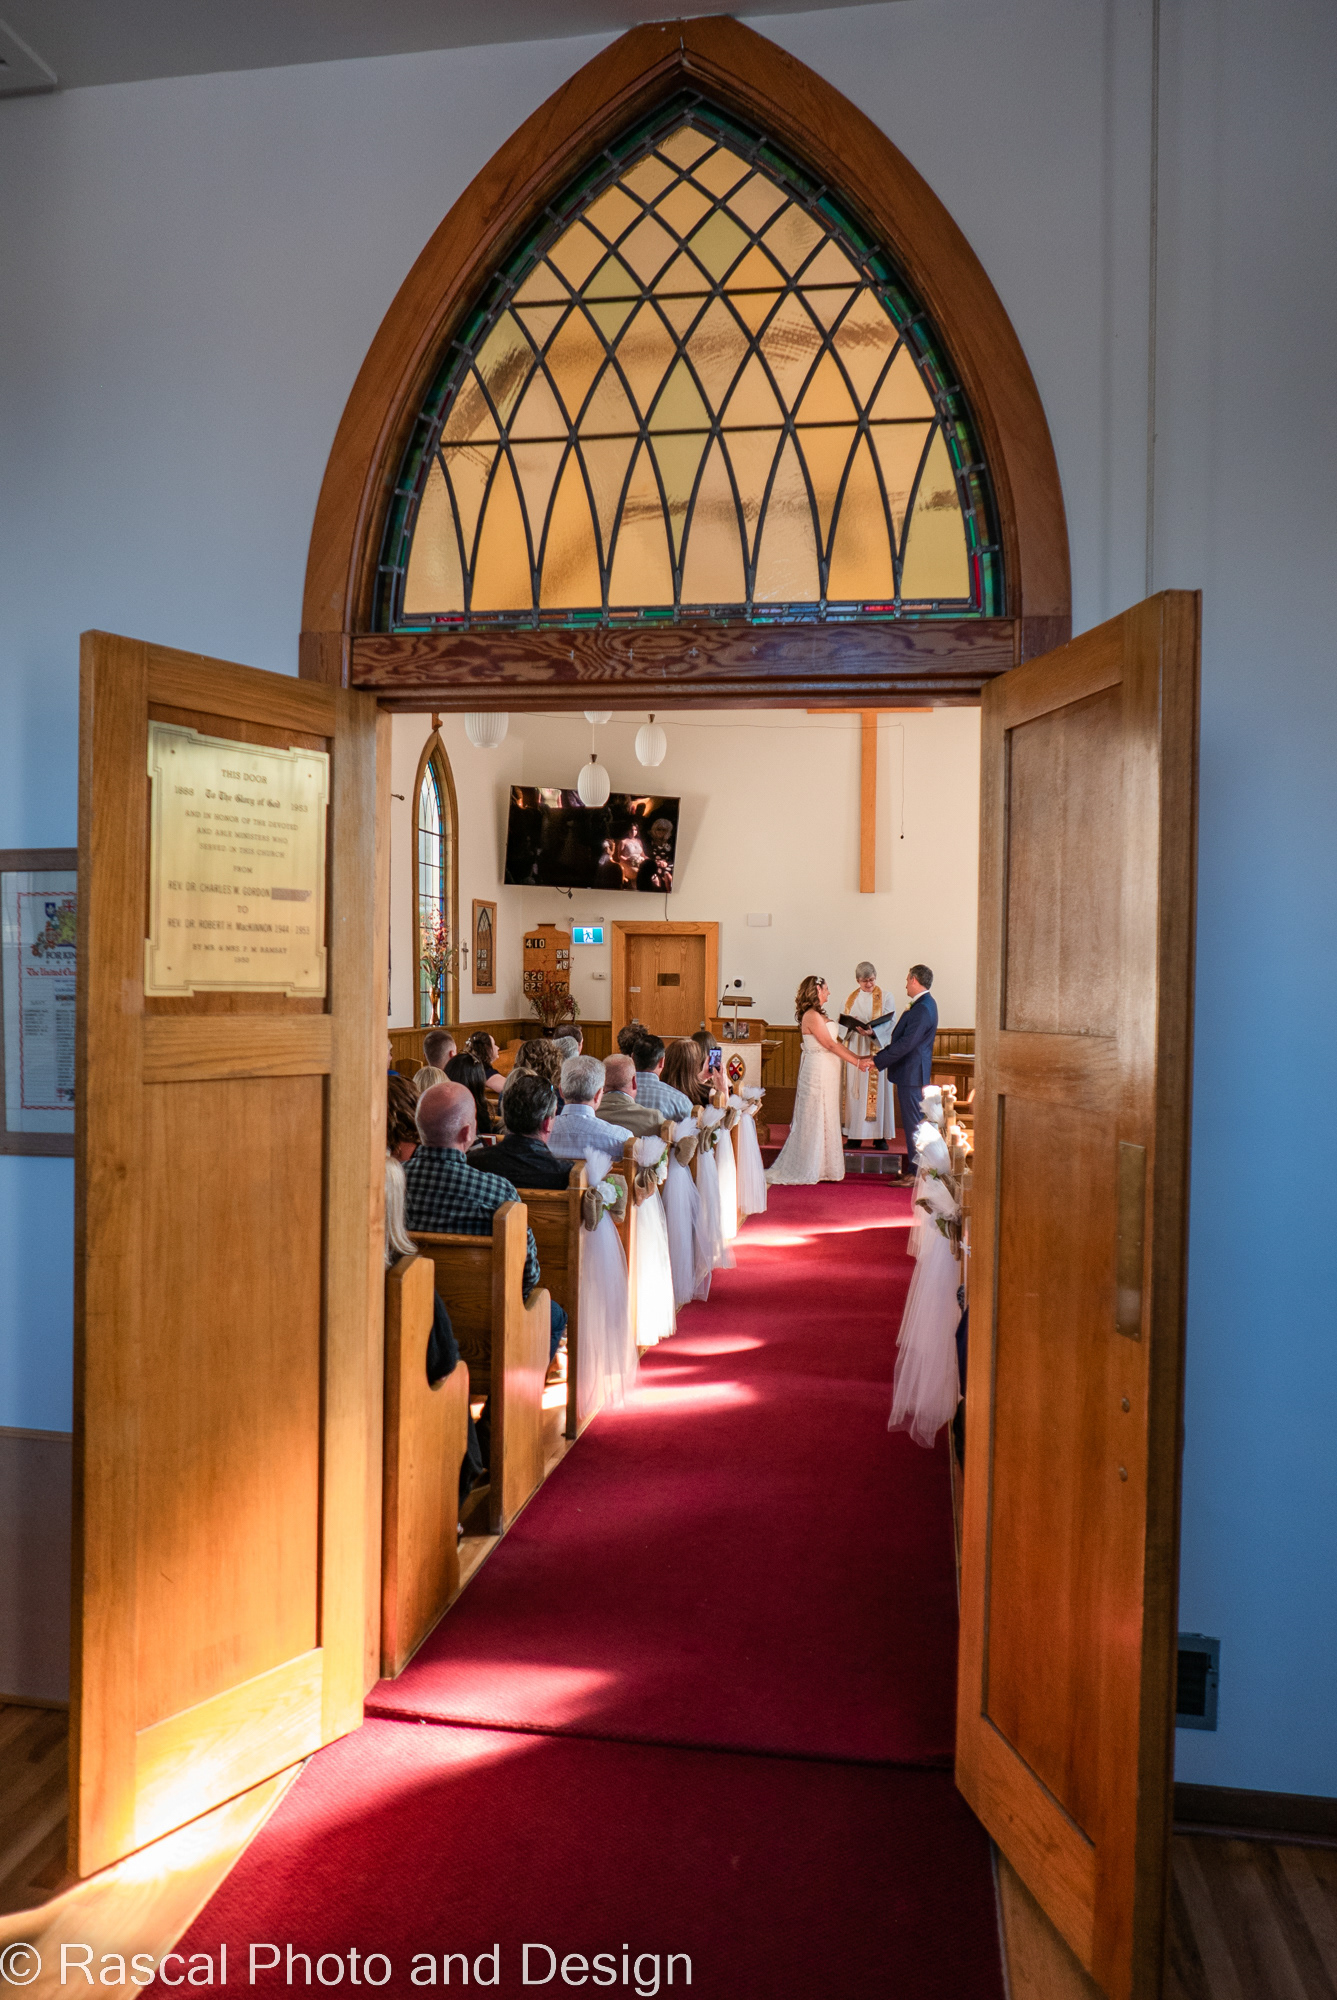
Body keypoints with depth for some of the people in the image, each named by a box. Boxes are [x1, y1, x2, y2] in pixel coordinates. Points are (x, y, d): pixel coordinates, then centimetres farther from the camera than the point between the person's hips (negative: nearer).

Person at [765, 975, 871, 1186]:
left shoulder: (819, 1014, 13)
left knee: (824, 1118, 12)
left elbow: (834, 1043, 13)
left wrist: (857, 1057, 7)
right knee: (814, 1118, -2)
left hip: (826, 1072, 10)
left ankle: (819, 1167, 19)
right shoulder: (811, 1016, -17)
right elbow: (830, 1045, -18)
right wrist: (856, 1062, -13)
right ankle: (805, 1169, 6)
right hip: (817, 1071, -10)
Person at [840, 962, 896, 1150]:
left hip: (877, 1048, -3)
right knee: (856, 1090, 0)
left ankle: (880, 1136, -2)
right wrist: (851, 1025, -11)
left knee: (878, 1090, -5)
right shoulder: (851, 999, 13)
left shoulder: (884, 997, 3)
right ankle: (856, 1134, 4)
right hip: (856, 1050, 3)